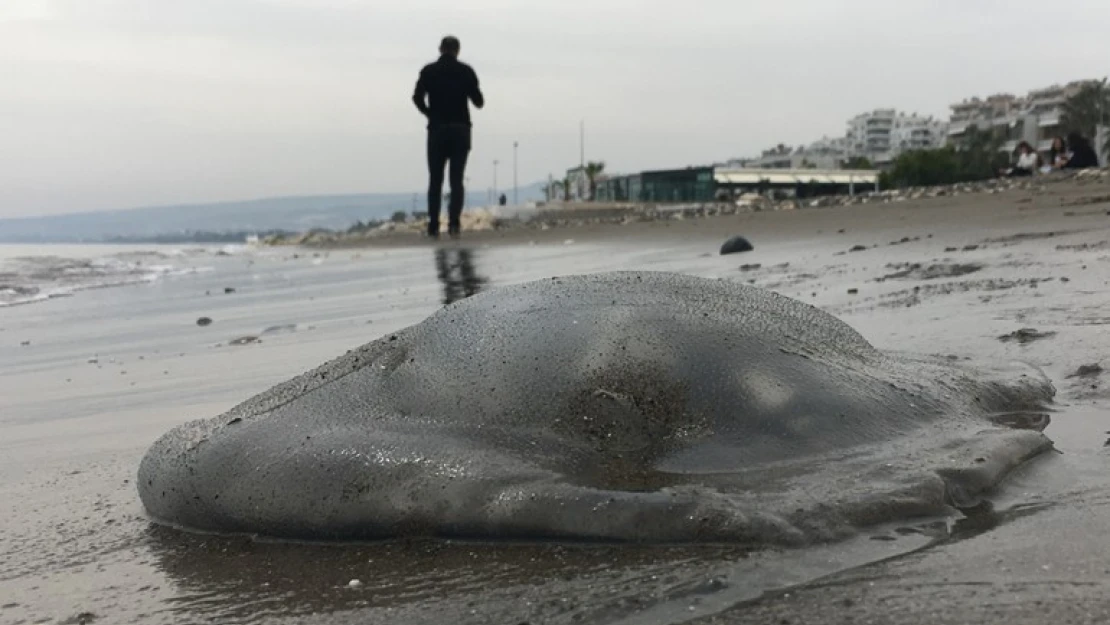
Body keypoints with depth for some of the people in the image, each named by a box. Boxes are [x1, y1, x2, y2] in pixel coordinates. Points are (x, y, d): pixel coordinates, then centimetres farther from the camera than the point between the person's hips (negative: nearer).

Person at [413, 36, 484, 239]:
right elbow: (478, 101, -2)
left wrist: (430, 113, 7)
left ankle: (433, 226, 2)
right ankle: (454, 222, -15)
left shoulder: (428, 71, 2)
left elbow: (418, 98, -8)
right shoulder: (466, 71, 1)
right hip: (460, 130, 0)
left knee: (435, 181, 7)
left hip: (437, 130, 0)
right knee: (457, 180, 1)